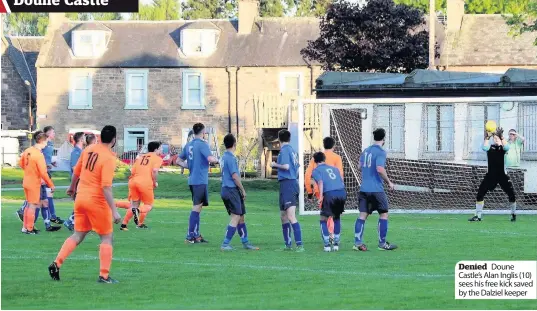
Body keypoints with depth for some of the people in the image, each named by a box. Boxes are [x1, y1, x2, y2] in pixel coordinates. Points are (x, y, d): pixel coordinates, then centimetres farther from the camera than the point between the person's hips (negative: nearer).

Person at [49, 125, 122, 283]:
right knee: (107, 238, 6)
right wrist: (114, 211, -22)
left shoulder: (88, 150, 4)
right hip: (97, 201, -7)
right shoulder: (109, 158, -18)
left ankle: (57, 263, 4)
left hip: (81, 198, 7)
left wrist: (72, 187, 36)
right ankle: (104, 276, 3)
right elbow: (106, 187, -23)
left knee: (78, 235, 16)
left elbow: (76, 171, 17)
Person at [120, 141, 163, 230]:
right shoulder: (157, 158, 5)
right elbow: (154, 170, -12)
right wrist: (155, 182, 1)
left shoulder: (140, 158, 21)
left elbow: (133, 172, 13)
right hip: (146, 183, -5)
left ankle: (124, 224, 11)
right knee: (148, 205, 9)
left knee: (134, 205, 20)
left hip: (134, 181, 5)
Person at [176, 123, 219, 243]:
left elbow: (178, 161, 18)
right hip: (201, 180, -8)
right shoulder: (202, 144, -11)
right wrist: (217, 159, -3)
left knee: (197, 208, 16)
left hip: (192, 180, 8)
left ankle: (196, 235, 20)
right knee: (196, 208, -6)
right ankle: (190, 236, -7)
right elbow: (210, 159, -23)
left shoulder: (188, 145, 12)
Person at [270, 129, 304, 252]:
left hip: (287, 183, -10)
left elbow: (286, 166, -19)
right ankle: (288, 244, 23)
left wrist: (275, 165, -3)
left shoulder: (284, 150, -9)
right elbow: (297, 169, 21)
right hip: (294, 182, 10)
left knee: (291, 216, -16)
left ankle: (299, 245, -24)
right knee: (283, 216, 18)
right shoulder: (293, 150, 17)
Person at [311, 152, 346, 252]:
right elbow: (341, 179, 20)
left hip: (330, 194, -4)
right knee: (336, 217, 25)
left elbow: (320, 182, -5)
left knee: (324, 219, 12)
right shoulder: (334, 168, 27)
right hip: (342, 192, 4)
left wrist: (320, 196, -14)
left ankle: (327, 245, 2)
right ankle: (336, 244, 23)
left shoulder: (316, 171, 13)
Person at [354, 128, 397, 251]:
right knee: (384, 214, 5)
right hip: (376, 189, -7)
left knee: (363, 215, 5)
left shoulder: (366, 151, 13)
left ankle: (357, 242, -3)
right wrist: (389, 182, -9)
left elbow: (360, 165, 22)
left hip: (364, 189, 7)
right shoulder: (381, 152, -10)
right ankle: (382, 243, 6)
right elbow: (380, 169, -20)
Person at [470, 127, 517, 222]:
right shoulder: (490, 147, 3)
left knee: (511, 194, -6)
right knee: (480, 193, -7)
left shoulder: (502, 148, 1)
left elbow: (506, 147, -23)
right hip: (490, 174, 1)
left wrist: (501, 136, -29)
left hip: (502, 175, -1)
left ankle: (513, 214, 17)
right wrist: (487, 137, -28)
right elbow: (484, 148, -20)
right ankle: (478, 216, 1)